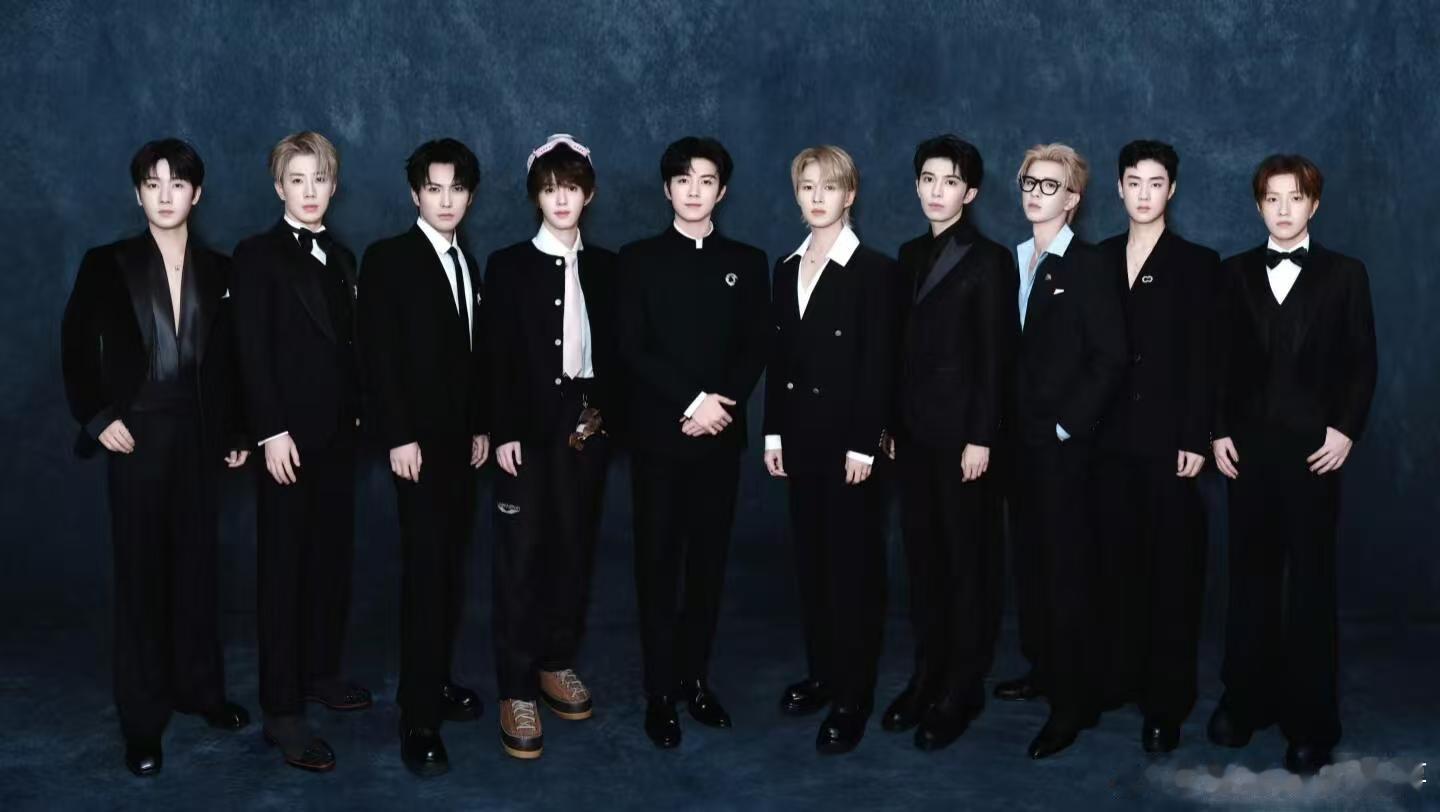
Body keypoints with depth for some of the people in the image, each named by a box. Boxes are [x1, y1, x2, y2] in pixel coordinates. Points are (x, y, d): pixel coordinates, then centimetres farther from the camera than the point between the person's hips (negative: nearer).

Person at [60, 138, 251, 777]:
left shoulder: (217, 270, 7)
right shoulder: (107, 265, -1)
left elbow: (228, 359, 8)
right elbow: (76, 348, 0)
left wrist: (235, 432, 4)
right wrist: (98, 417, -9)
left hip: (199, 435, 3)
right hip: (136, 434, -2)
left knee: (196, 564, 9)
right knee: (140, 571, 2)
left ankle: (200, 688, 24)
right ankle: (143, 719, 10)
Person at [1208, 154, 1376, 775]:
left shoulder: (1345, 274, 4)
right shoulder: (1236, 273, 9)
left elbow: (1362, 362, 1)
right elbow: (1221, 359, 7)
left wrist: (1346, 430, -10)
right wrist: (1218, 431, -1)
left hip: (1314, 444, -2)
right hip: (1249, 443, 2)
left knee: (1311, 580, 2)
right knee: (1251, 574, 6)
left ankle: (1310, 722, 8)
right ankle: (1245, 700, 15)